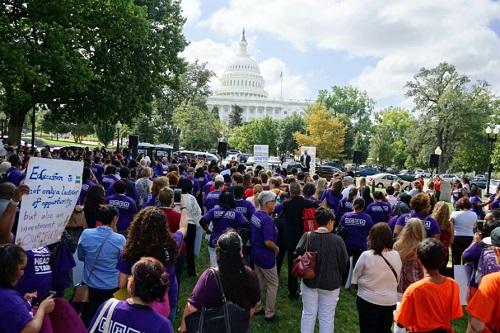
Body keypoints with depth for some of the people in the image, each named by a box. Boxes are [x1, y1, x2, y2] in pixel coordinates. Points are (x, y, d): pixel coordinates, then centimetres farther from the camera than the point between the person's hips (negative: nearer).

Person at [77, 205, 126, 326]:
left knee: (87, 320, 23)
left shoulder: (86, 234, -14)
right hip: (112, 287, -2)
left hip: (90, 285, 2)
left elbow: (81, 257, 3)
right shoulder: (120, 239, -19)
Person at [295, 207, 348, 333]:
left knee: (308, 314, 18)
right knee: (327, 318, 14)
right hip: (330, 283, -2)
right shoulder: (337, 240, -17)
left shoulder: (307, 237, -14)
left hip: (309, 281, 2)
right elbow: (344, 264, -8)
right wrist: (338, 277, 11)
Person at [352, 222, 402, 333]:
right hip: (390, 301, 3)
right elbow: (398, 279, 4)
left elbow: (355, 277, -7)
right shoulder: (396, 256, -9)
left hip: (367, 300, -3)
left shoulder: (366, 255, -19)